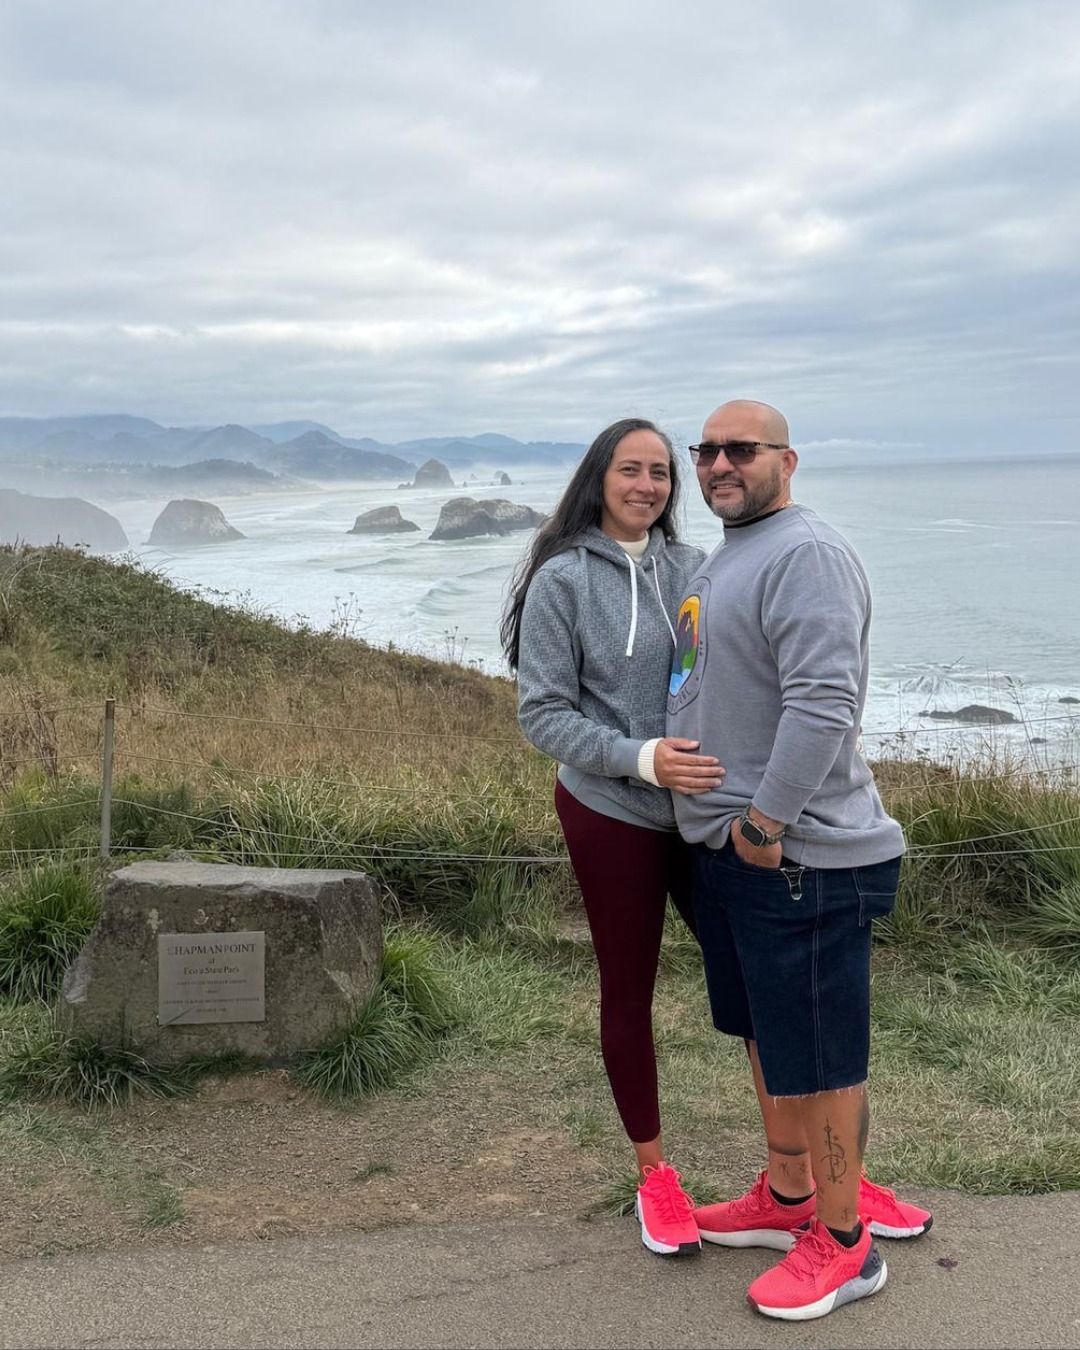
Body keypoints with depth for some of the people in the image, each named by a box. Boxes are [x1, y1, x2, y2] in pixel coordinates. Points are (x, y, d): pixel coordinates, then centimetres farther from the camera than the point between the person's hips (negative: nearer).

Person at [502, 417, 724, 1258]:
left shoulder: (690, 569, 1)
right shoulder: (563, 580, -9)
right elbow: (543, 714, -10)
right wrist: (641, 758, -23)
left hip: (706, 806, 3)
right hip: (613, 815, -3)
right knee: (629, 993, 11)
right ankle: (654, 1175, 28)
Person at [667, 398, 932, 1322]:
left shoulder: (806, 555, -17)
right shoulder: (723, 560, 16)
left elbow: (823, 701, -27)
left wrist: (768, 821, -22)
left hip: (796, 854, -10)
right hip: (728, 846, 10)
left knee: (818, 1054, 2)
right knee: (767, 1036, 21)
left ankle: (844, 1243, 17)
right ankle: (785, 1199, 38)